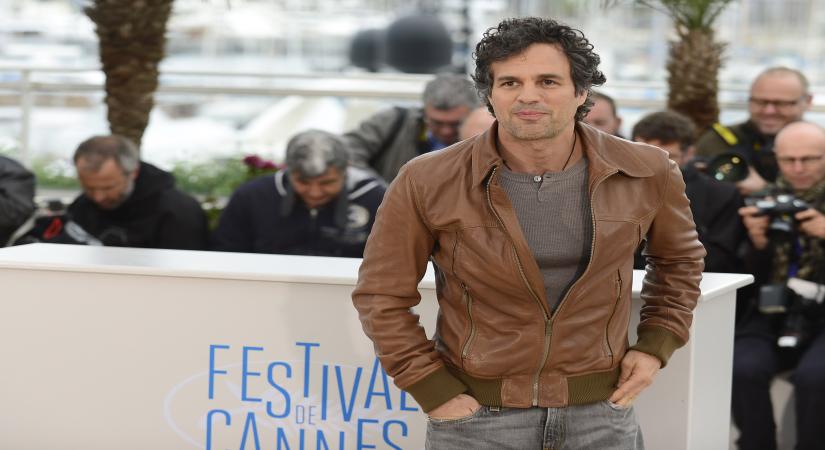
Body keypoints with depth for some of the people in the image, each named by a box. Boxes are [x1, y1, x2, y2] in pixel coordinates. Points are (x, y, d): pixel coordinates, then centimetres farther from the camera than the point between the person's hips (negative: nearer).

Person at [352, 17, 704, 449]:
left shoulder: (647, 173, -4)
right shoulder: (427, 183, -10)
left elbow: (679, 257, 15)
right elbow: (382, 296, -2)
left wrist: (655, 345, 5)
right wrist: (433, 392, -7)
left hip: (601, 415, 2)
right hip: (477, 414, -2)